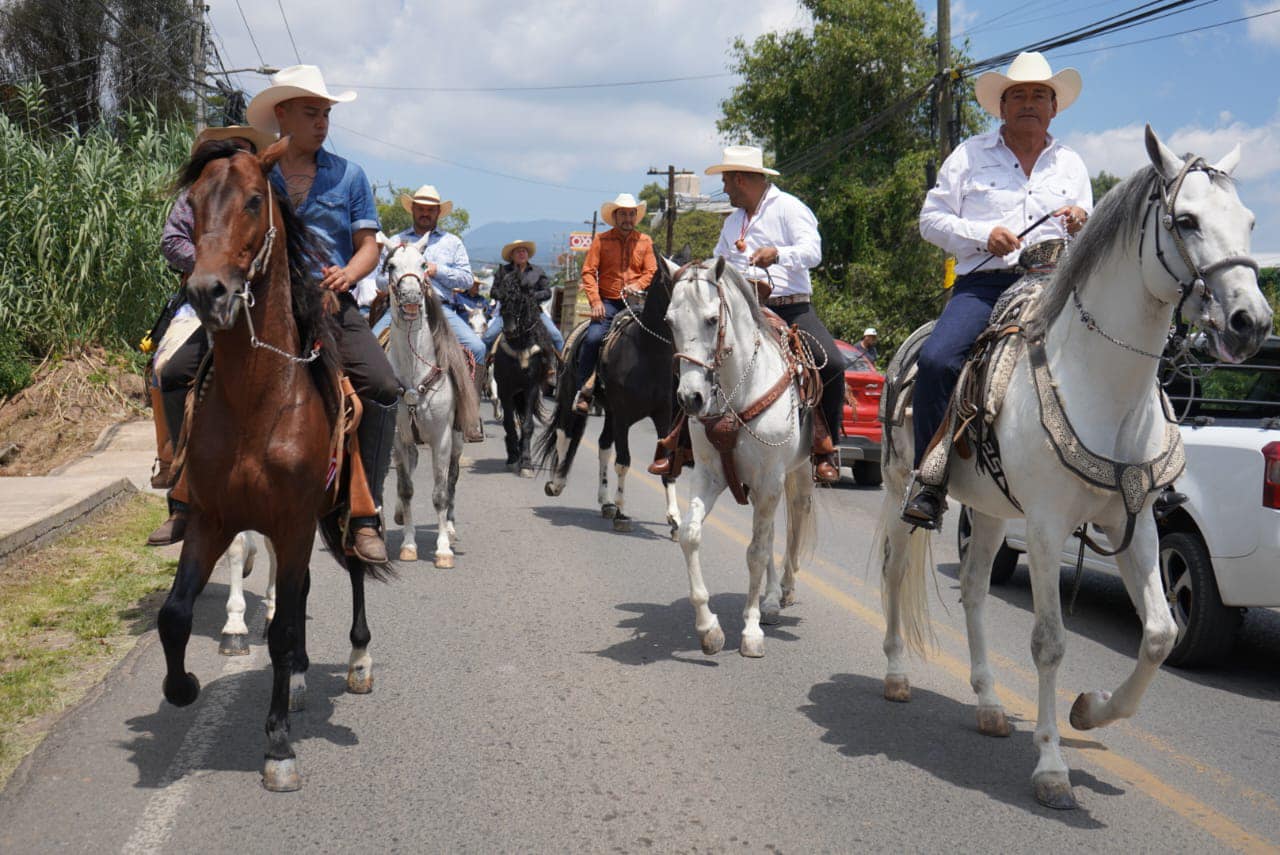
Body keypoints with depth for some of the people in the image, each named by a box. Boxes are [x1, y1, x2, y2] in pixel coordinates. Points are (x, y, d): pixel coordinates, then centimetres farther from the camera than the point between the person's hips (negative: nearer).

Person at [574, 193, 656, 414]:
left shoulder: (645, 241, 13)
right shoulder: (601, 240, 6)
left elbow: (651, 271, 8)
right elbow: (588, 272, 1)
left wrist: (637, 286, -13)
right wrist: (595, 301, -12)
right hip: (608, 303, -2)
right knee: (593, 338, -23)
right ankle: (583, 391, -12)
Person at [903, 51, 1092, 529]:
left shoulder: (1071, 164, 22)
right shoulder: (970, 155, 13)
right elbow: (931, 219, 8)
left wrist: (1082, 226, 0)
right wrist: (983, 235, -8)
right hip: (984, 282, -2)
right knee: (936, 360, -28)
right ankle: (930, 482, -18)